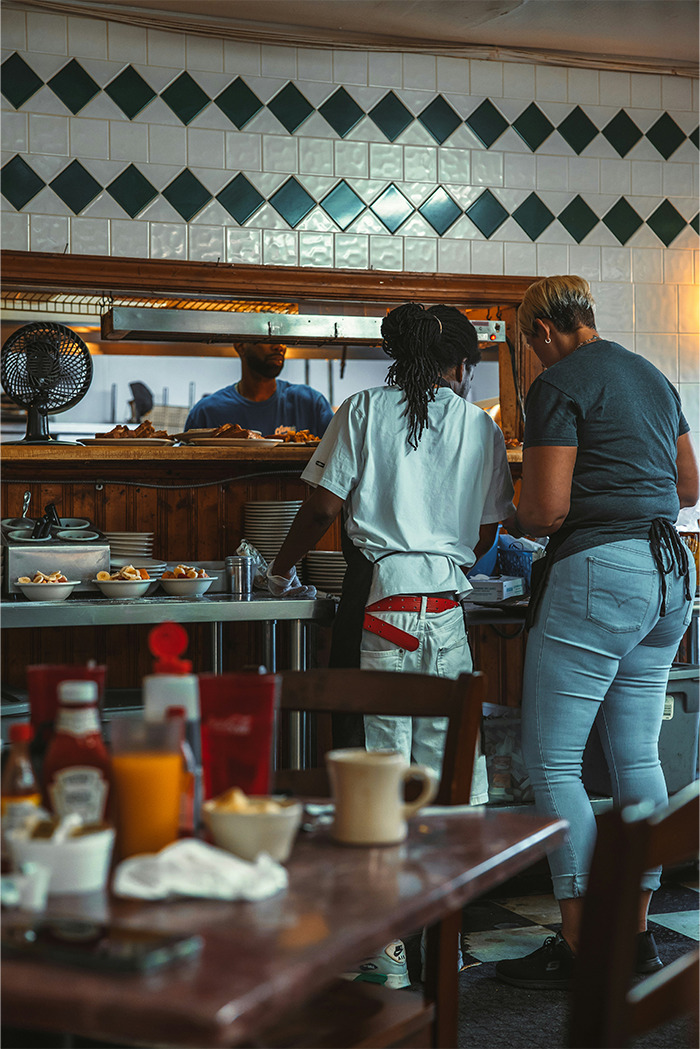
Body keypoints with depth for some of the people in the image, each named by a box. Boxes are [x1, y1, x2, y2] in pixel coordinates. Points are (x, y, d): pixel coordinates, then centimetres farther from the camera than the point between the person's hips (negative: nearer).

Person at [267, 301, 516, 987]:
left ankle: (387, 943, 2)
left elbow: (326, 504, 3)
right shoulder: (482, 428, 12)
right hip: (446, 603, 2)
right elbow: (486, 532, 16)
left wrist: (280, 571, 17)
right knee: (449, 765, 8)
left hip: (377, 596, -2)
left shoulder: (365, 409, 6)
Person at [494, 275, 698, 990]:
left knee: (551, 761, -2)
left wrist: (517, 522, 7)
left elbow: (547, 509, -13)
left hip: (597, 572, -9)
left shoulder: (559, 385, -8)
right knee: (637, 756, 12)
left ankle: (580, 947, 0)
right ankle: (637, 936, 17)